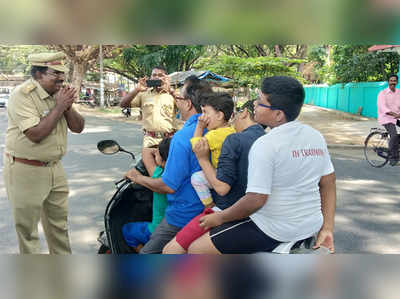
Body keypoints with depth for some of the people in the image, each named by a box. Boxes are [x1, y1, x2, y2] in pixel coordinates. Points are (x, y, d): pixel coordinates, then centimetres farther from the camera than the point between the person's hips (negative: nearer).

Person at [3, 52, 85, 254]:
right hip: (26, 171, -6)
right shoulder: (23, 94, -17)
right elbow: (35, 134, -26)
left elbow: (78, 127, 6)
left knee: (59, 222, 18)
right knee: (27, 227, 8)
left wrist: (68, 107, -11)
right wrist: (59, 107, -20)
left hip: (54, 167, 7)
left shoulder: (58, 92, 5)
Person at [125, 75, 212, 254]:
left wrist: (139, 178, -6)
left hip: (182, 218, -8)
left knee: (146, 254, 5)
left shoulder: (182, 137, -22)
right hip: (205, 212, 8)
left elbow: (169, 186, -22)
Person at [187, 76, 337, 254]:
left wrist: (219, 218, -8)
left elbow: (255, 200, -22)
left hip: (274, 231, -8)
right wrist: (327, 228, 11)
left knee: (196, 249, -2)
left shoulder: (265, 145, -21)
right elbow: (329, 184, 6)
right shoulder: (316, 136, 2)